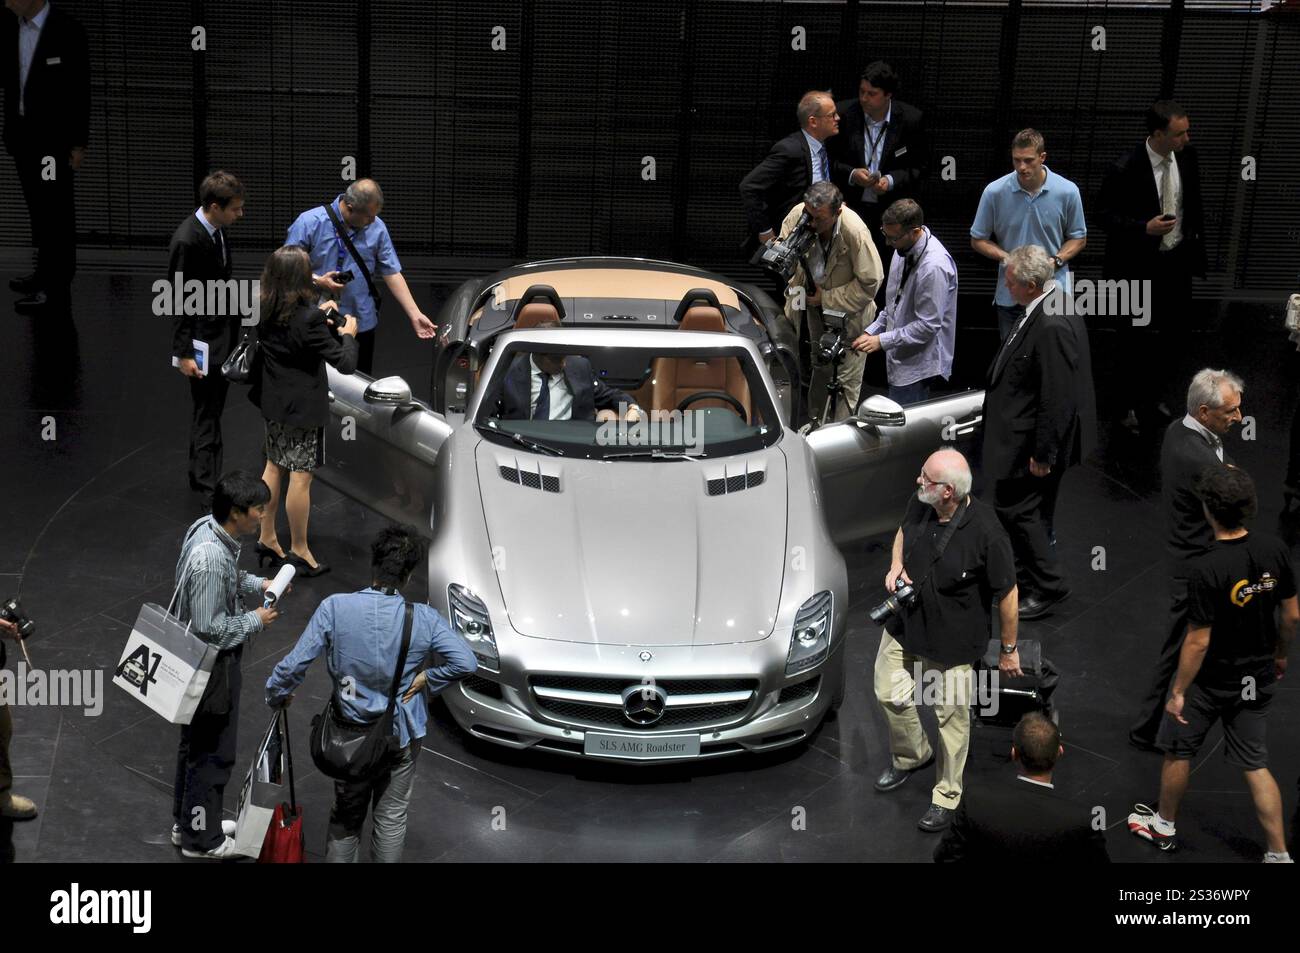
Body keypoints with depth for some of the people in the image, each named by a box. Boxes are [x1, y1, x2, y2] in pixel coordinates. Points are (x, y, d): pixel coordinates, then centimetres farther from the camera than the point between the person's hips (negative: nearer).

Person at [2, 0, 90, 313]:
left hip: (54, 135, -6)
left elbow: (81, 89, -14)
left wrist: (79, 143, -14)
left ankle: (56, 287, 4)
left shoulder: (68, 30, -18)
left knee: (56, 210, -1)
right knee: (38, 206, 15)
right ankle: (49, 271, 27)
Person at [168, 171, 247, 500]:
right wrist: (183, 354, -17)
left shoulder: (218, 229, 2)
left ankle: (202, 476, 28)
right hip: (203, 340, -8)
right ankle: (209, 486, 8)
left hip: (224, 334, 8)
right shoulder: (186, 241, -23)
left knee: (212, 410, 16)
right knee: (207, 414, 0)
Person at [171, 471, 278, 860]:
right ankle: (201, 838, 23)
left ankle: (187, 821, 39)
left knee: (196, 745, 23)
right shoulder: (210, 559, -33)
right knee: (212, 753, 7)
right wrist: (256, 621, -15)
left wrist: (257, 583, 3)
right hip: (211, 666, -10)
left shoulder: (207, 528, -3)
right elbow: (209, 628, -28)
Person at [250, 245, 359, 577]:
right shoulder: (309, 319, -25)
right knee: (300, 476, 4)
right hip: (303, 409, -7)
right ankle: (298, 551, 15)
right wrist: (348, 334, -5)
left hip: (273, 402, 8)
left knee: (273, 467, 20)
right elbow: (346, 364, -22)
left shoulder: (266, 310, -5)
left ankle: (267, 540, 31)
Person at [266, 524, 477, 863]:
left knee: (346, 815, 21)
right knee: (392, 816, 17)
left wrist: (275, 695, 1)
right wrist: (425, 679, -10)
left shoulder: (335, 608, -18)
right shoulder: (423, 619, -18)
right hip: (401, 735, -1)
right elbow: (465, 663, -25)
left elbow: (295, 664, -17)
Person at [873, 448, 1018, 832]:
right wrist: (896, 565, -7)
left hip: (952, 639, -6)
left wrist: (1009, 650, -8)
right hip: (904, 625, 6)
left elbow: (1006, 594, -18)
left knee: (952, 716, 10)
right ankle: (912, 755, 47)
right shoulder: (919, 503, -13)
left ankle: (947, 796, 32)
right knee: (889, 694, 17)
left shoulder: (985, 532, -30)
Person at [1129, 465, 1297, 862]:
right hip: (1259, 679, 5)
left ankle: (1165, 826, 38)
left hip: (1211, 683, -5)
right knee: (1255, 764, 15)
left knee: (1178, 751, 18)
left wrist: (1177, 692, -11)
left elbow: (1199, 641, -22)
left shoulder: (1205, 569, -28)